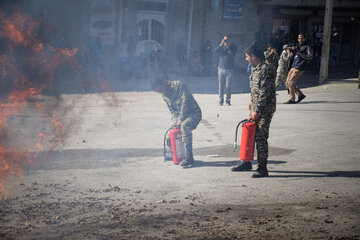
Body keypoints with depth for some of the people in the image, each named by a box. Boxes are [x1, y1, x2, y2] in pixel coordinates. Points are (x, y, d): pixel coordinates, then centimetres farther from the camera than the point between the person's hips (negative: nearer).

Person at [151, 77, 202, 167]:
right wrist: (175, 119, -10)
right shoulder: (164, 95, 8)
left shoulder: (178, 85, -17)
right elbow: (172, 110, 11)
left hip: (194, 113, -8)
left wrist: (180, 120, -23)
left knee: (184, 126, -37)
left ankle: (189, 158, -40)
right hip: (181, 116, 8)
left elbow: (185, 102, -23)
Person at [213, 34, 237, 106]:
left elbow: (232, 55, -13)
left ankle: (228, 100, 6)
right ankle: (220, 101, 7)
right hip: (221, 68, 2)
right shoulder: (221, 46, 9)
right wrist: (221, 44, -13)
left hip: (229, 69, -2)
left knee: (228, 86, -3)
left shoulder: (233, 47, 3)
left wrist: (228, 46, -15)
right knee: (221, 85, 2)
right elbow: (215, 51, -5)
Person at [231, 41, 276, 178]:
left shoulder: (265, 70, -19)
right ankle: (246, 163, 25)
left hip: (265, 108, -9)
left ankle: (262, 168, -2)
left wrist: (257, 111, -21)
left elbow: (264, 93, -21)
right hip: (256, 106, 9)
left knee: (260, 137, -8)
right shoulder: (254, 69, 12)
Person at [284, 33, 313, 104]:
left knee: (291, 83, -11)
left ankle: (292, 99, 0)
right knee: (288, 83, 9)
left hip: (299, 68, -8)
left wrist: (300, 54, -23)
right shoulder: (298, 45, 19)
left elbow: (310, 57, -15)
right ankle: (300, 95, 19)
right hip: (293, 66, 8)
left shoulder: (308, 47, -3)